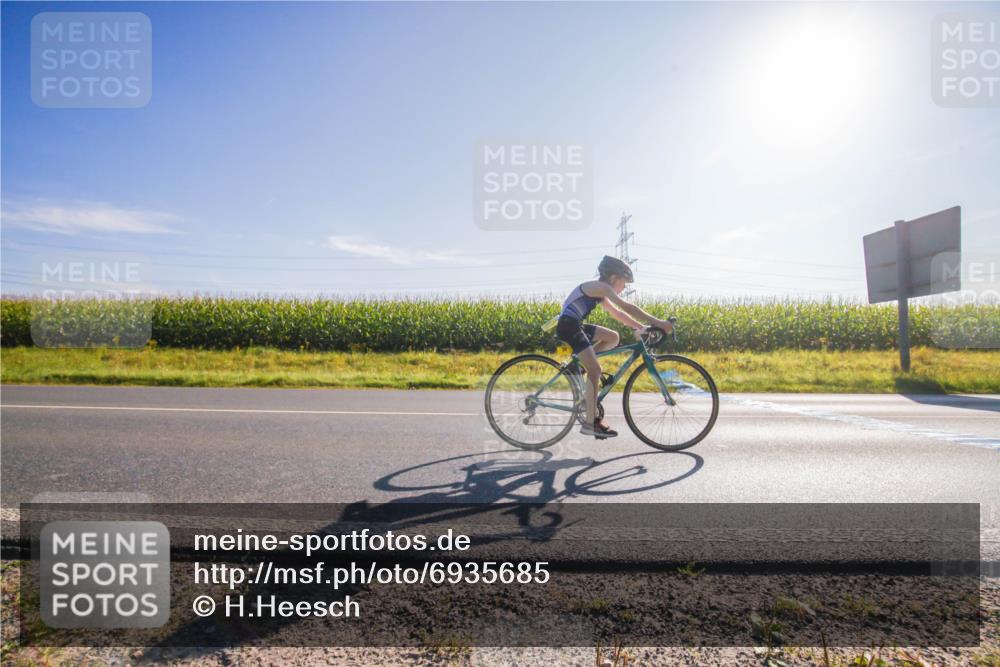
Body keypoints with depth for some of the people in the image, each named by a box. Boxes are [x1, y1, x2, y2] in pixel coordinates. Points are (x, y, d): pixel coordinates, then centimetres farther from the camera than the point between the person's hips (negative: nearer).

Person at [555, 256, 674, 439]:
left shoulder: (599, 292, 19)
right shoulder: (600, 286, -10)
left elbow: (618, 313, 21)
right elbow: (627, 308, -17)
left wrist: (641, 327, 12)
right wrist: (657, 322, -17)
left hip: (575, 326, 10)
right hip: (568, 326, -10)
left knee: (613, 337, 13)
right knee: (595, 369, -13)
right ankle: (591, 423, -11)